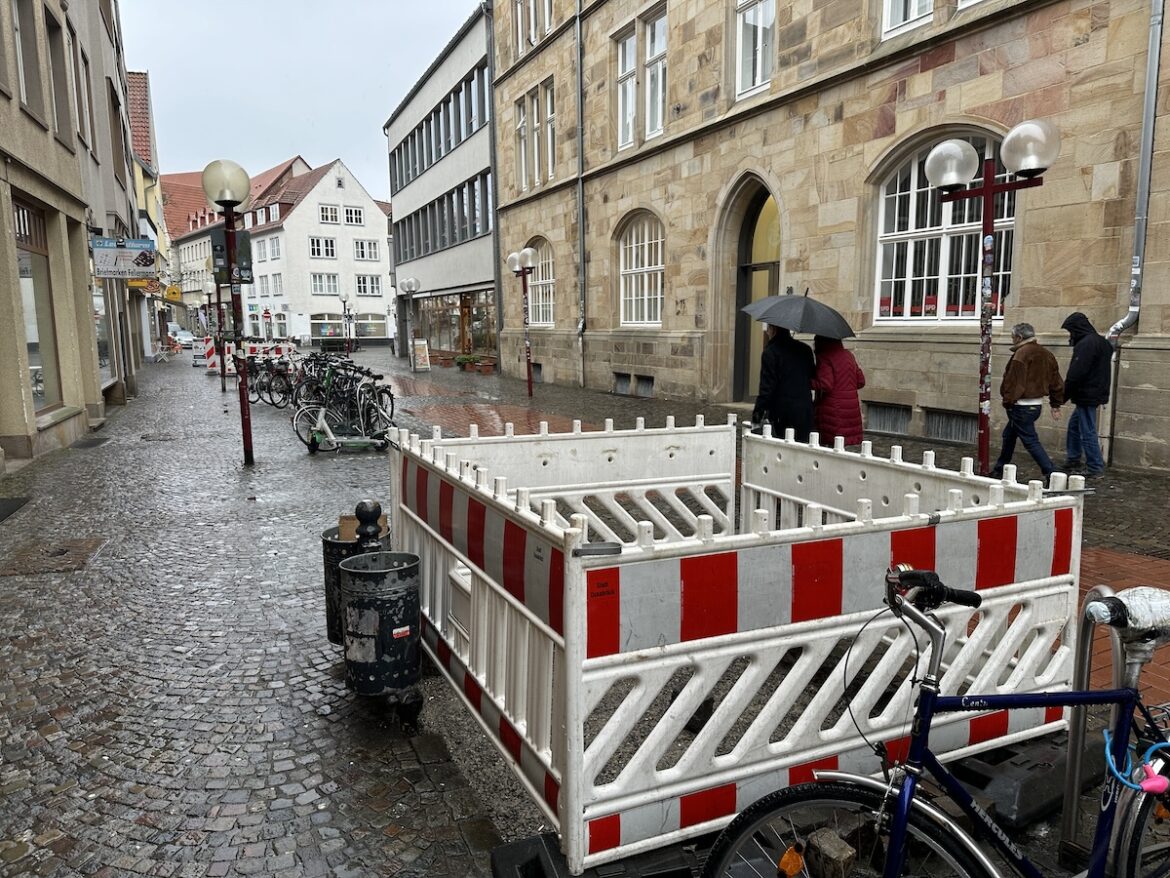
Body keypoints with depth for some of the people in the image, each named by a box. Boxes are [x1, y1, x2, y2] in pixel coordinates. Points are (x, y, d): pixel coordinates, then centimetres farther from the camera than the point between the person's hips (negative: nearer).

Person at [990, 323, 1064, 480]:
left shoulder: (1021, 353, -16)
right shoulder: (1046, 354, 11)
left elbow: (1014, 381, -19)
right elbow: (1056, 381, 14)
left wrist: (1008, 401, -10)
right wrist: (1056, 404, 18)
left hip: (1022, 406, -10)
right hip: (1037, 404, 10)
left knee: (1031, 441, -6)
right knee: (1009, 435, 21)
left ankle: (1051, 474, -10)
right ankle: (999, 470, 30)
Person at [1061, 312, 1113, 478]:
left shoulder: (1085, 344, -18)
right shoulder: (1102, 342, 15)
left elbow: (1075, 374, -22)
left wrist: (1063, 396, -14)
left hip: (1086, 395, -10)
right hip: (1096, 393, 10)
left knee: (1087, 432, -4)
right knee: (1074, 426, 20)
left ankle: (1094, 468, 1)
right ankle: (1072, 462, 27)